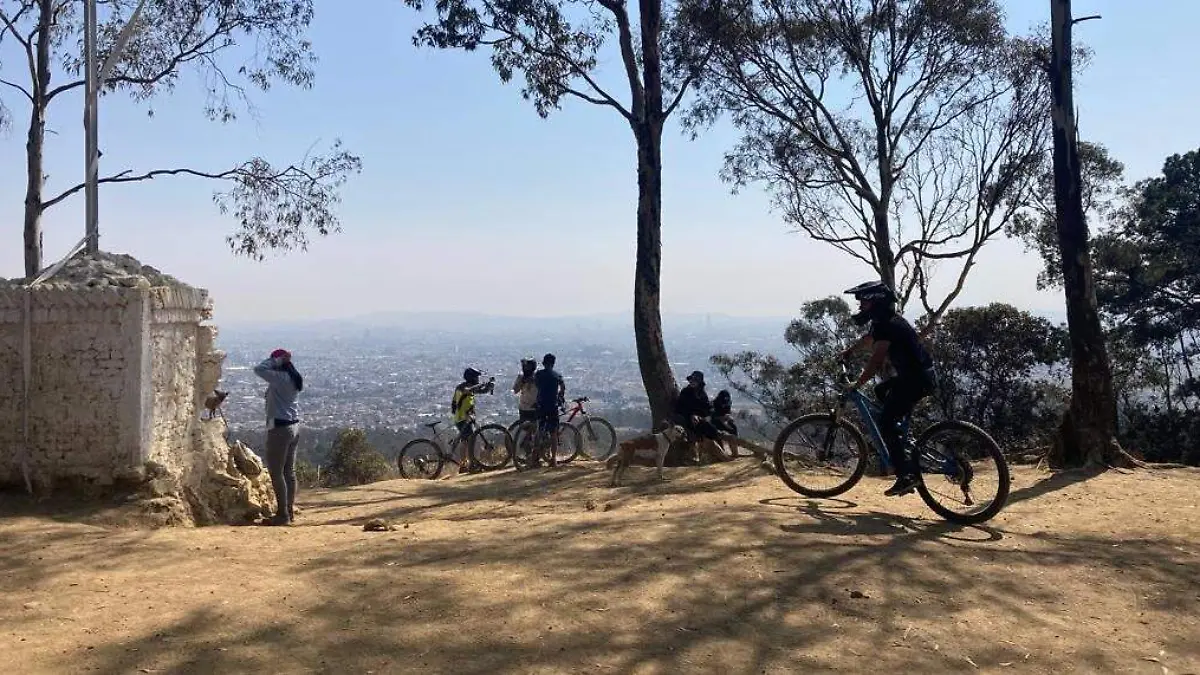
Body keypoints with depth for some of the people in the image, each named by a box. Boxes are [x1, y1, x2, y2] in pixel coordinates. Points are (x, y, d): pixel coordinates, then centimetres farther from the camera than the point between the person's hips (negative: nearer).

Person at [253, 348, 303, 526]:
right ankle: (290, 511, 20)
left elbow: (258, 369, -18)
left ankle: (283, 514, -4)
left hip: (280, 429, -9)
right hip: (294, 427, 9)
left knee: (276, 472, -4)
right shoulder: (294, 379, 10)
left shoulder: (280, 378, -15)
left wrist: (277, 359, -9)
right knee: (289, 471, 13)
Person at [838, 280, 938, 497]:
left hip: (918, 378, -10)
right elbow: (868, 339, 35)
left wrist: (857, 384, -12)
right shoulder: (885, 320, 14)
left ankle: (907, 475, -12)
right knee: (881, 391, 27)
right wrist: (848, 352, 46)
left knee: (885, 422, -8)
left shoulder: (886, 325, -17)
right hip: (918, 374, 10)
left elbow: (876, 361, -20)